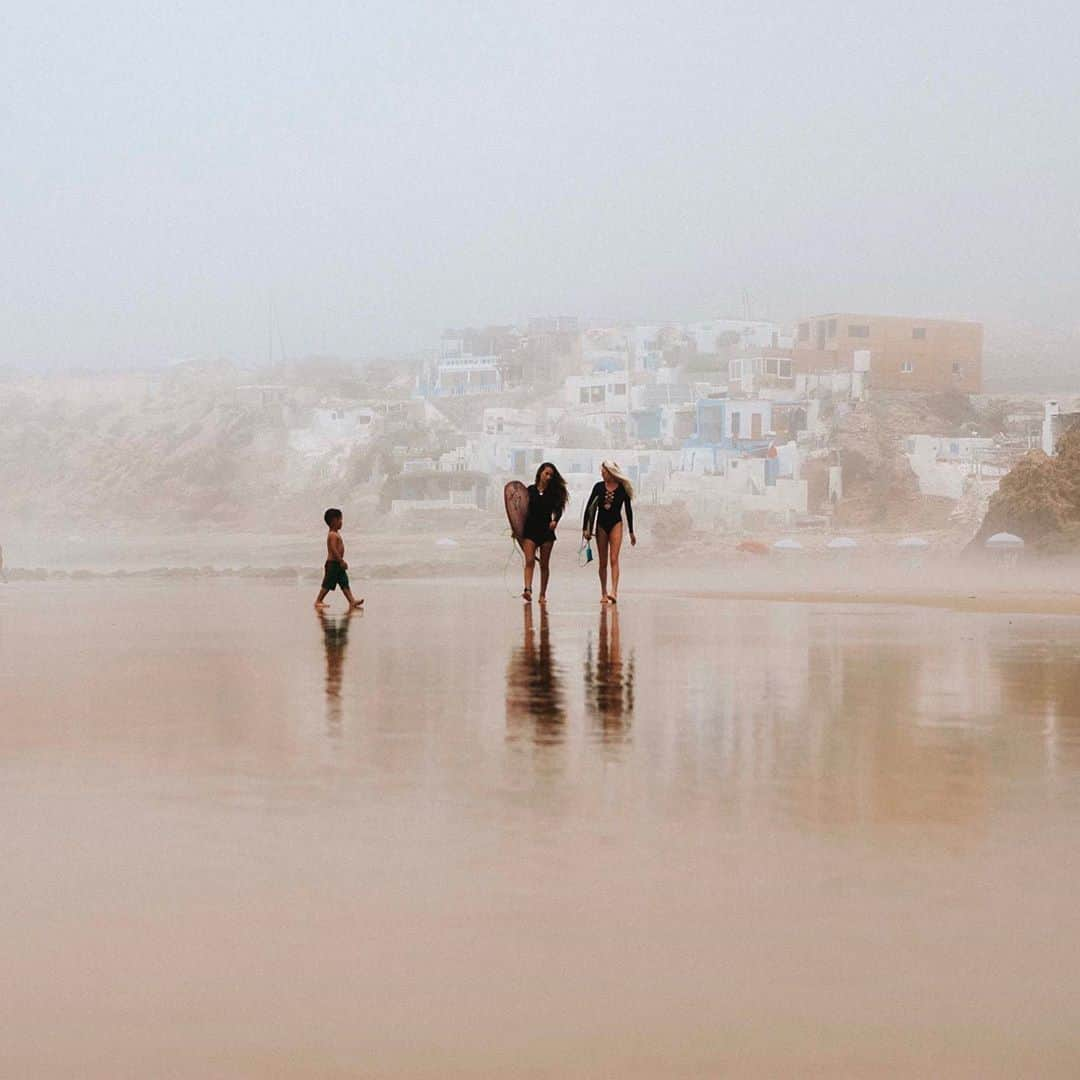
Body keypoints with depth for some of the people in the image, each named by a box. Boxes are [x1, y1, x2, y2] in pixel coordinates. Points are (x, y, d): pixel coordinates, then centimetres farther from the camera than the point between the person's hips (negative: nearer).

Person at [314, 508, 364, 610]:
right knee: (327, 584, -3)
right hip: (333, 563, -10)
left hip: (338, 564, 10)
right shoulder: (333, 535, -18)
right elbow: (334, 549, -25)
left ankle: (352, 601, 2)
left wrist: (341, 561, 23)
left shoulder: (336, 534, 14)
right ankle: (318, 601, 4)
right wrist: (341, 561, -24)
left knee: (345, 583, 5)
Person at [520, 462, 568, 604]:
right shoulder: (530, 490, 5)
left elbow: (558, 509, -2)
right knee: (529, 561, -15)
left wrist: (555, 520, -23)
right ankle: (527, 590, -26)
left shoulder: (554, 492, 5)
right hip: (530, 529, -1)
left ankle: (543, 594, 11)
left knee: (544, 564, 5)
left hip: (546, 530, 1)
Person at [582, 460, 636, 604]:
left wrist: (631, 532, 9)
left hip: (616, 524, -2)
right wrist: (585, 528, -1)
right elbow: (589, 507, 4)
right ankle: (603, 594, 13)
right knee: (603, 562, 6)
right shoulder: (599, 487, 0)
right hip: (601, 525, 2)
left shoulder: (623, 488, -3)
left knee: (614, 559, -15)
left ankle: (613, 592, -24)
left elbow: (628, 509, 5)